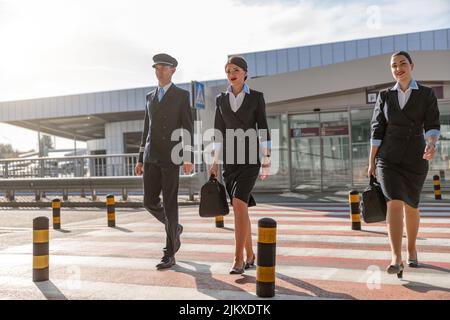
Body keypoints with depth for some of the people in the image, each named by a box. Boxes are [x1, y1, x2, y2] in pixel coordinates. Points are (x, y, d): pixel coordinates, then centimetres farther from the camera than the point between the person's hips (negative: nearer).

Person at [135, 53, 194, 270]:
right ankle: (174, 228, 31)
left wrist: (188, 158, -17)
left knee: (170, 203, -7)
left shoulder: (182, 95, 2)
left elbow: (188, 128, -6)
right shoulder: (150, 97, 19)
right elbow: (147, 129, 18)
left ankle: (169, 254, 2)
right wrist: (140, 159, 13)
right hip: (151, 158, 6)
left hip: (171, 156, -5)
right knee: (150, 202, 2)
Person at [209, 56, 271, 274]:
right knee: (241, 208, 6)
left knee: (239, 204, -20)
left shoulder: (256, 97, 1)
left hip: (250, 157, -4)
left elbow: (263, 130, -1)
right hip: (230, 158, 4)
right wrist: (215, 162, 5)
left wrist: (267, 161, -6)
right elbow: (219, 132, 11)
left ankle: (238, 259, -13)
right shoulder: (221, 99, 11)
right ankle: (250, 255, 20)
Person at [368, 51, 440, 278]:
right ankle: (396, 259, -21)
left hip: (415, 158, 0)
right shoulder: (384, 96, 7)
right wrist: (371, 162, 1)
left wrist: (431, 145, -30)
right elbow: (377, 130, 5)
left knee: (411, 206, 11)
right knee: (394, 204, -16)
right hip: (389, 158, 0)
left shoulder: (427, 94, 3)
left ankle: (412, 249, 33)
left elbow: (432, 126, -7)